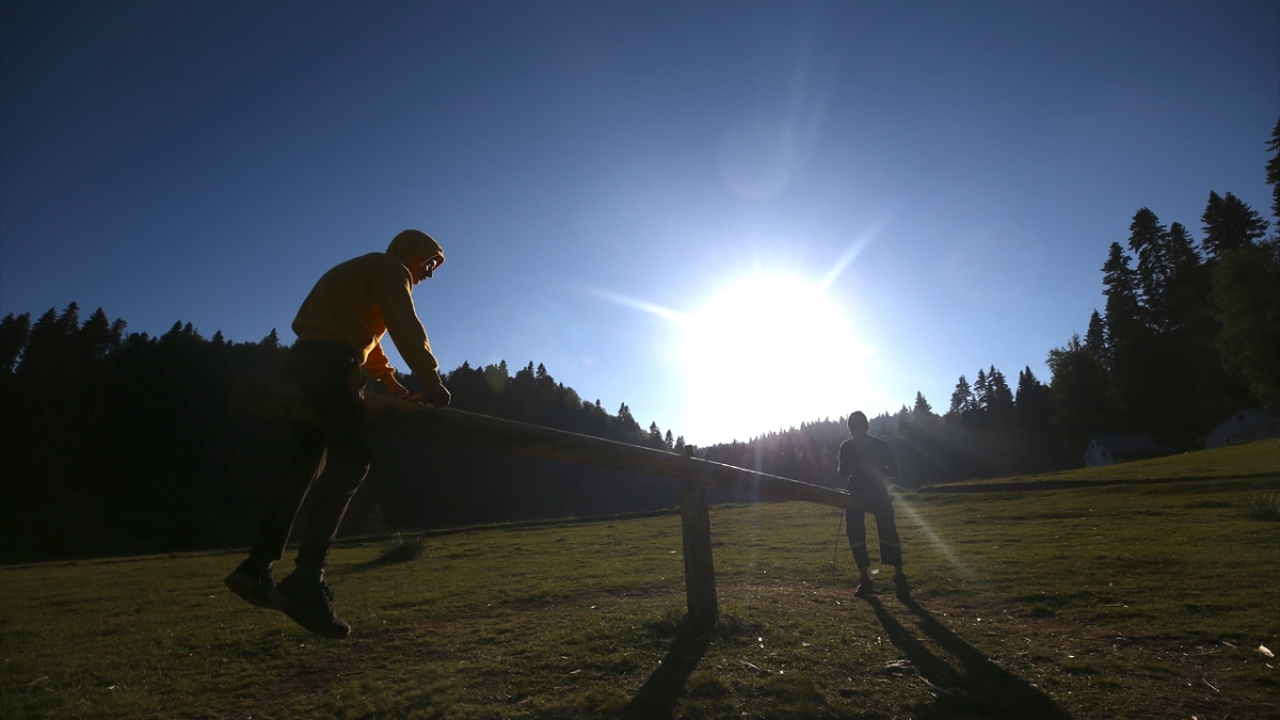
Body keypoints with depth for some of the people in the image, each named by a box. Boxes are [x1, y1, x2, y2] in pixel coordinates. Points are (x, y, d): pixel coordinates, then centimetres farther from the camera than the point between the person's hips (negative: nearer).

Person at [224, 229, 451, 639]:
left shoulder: (364, 274, 32)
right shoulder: (390, 269, 2)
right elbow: (407, 330, -10)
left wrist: (392, 384, 27)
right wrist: (432, 383, -8)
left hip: (305, 362, 10)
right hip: (330, 363, -10)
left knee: (307, 463, 11)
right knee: (351, 461, -17)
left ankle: (257, 568, 13)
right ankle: (306, 579, -26)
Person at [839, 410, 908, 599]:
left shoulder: (880, 445, -7)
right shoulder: (846, 447, 0)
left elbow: (894, 471, -5)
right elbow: (842, 473, 2)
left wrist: (874, 470, -22)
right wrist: (849, 469, -21)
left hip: (878, 494, -2)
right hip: (855, 495, 2)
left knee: (889, 534, -12)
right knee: (855, 535, -5)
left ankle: (899, 578, 2)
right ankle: (864, 580, 4)